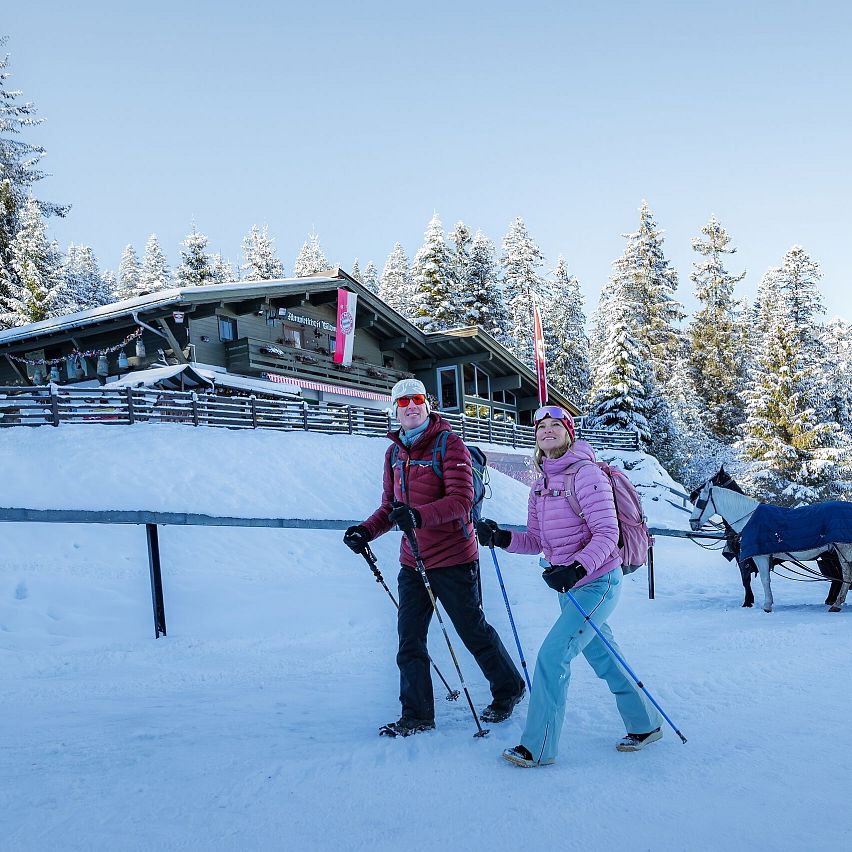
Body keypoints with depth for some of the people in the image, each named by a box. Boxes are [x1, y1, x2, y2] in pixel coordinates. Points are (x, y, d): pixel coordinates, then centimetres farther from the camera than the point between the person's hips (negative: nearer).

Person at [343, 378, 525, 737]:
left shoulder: (449, 443, -11)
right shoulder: (394, 452, 10)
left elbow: (461, 500, -21)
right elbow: (390, 506, 16)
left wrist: (419, 515, -36)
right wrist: (366, 531, -2)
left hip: (453, 558, -6)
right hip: (412, 560, 6)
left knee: (473, 630, 9)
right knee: (409, 638, 3)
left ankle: (509, 688, 32)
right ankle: (417, 715, 14)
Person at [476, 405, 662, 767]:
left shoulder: (586, 474, -15)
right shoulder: (540, 486, 8)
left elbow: (607, 534, -20)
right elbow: (536, 541, 9)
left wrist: (576, 568, -32)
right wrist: (500, 538, -7)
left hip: (597, 582, -8)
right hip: (568, 586, 8)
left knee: (552, 655, -12)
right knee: (602, 656, 18)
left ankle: (538, 747, -1)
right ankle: (645, 724, 38)